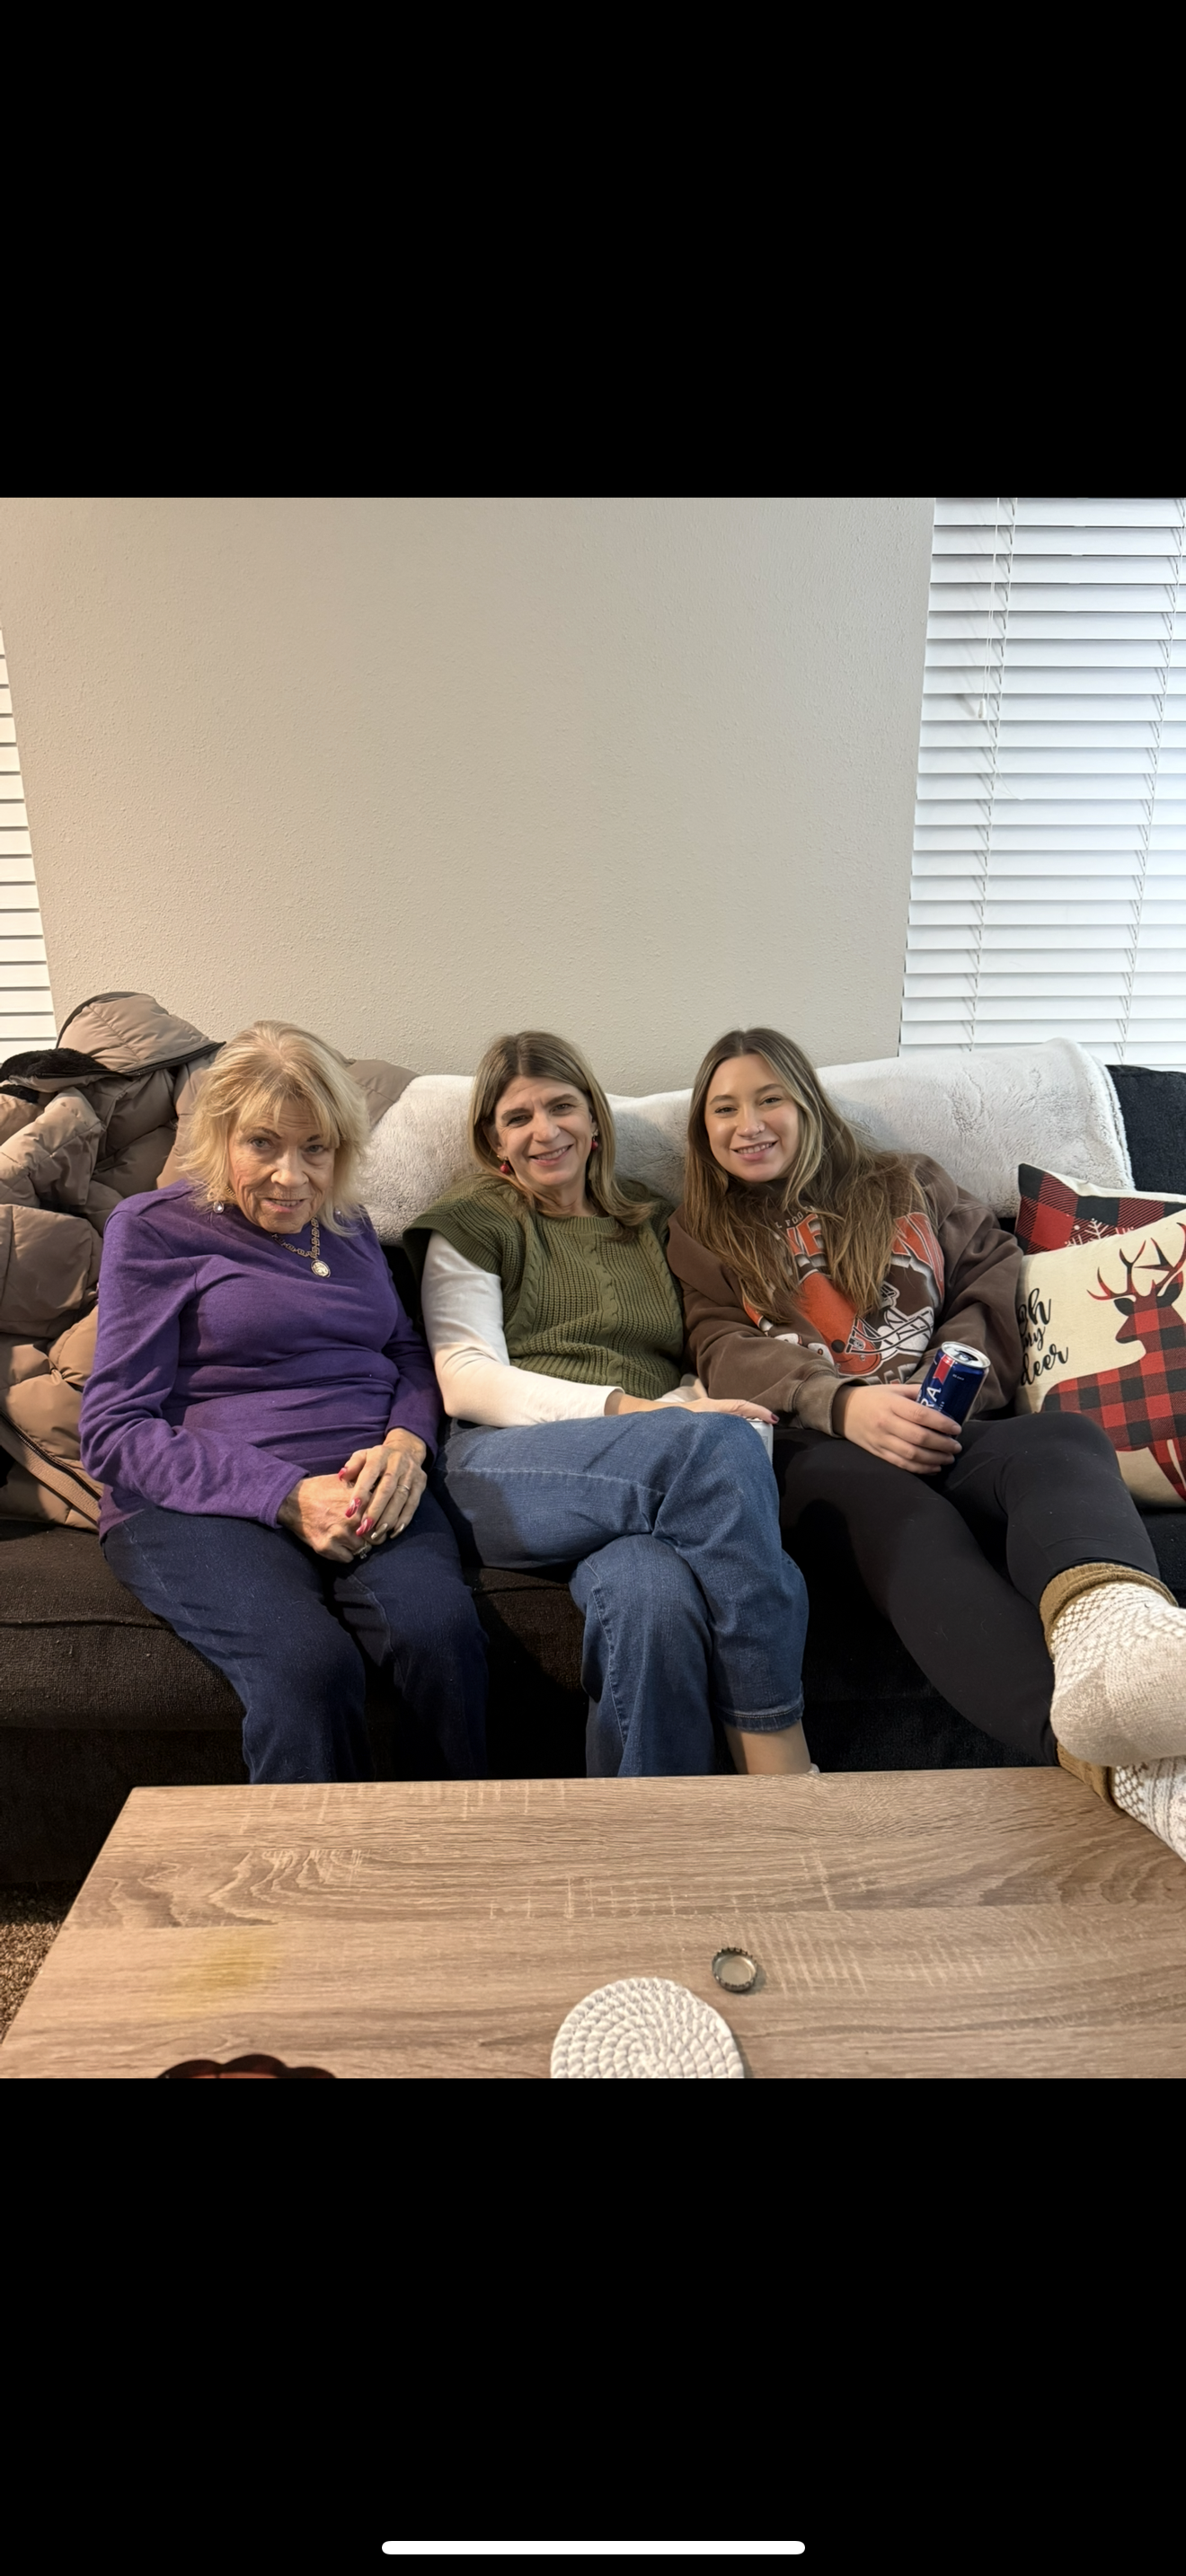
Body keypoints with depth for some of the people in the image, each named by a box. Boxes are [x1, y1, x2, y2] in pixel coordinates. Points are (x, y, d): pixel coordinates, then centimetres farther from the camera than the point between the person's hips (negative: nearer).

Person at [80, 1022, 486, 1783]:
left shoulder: (348, 1226, 21)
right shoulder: (153, 1229, 5)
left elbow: (411, 1356, 21)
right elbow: (114, 1432, -1)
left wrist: (405, 1445, -5)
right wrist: (287, 1496, -14)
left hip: (369, 1489, 4)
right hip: (201, 1508, -3)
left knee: (439, 1630, -30)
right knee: (309, 1664, -34)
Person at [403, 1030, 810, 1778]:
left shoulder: (652, 1222, 27)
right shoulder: (472, 1224, 15)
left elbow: (703, 1370, 21)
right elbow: (467, 1381, 0)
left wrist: (685, 1404, -6)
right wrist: (624, 1408, -14)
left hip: (656, 1476, 3)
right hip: (509, 1470, -3)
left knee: (652, 1593, -37)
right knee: (720, 1443, -34)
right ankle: (783, 1766, -28)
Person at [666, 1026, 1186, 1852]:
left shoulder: (913, 1188, 28)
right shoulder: (705, 1232, 23)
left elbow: (998, 1286, 16)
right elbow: (726, 1352, 6)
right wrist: (843, 1404, -15)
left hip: (951, 1435, 3)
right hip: (819, 1443, -2)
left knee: (1065, 1438, -34)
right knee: (891, 1502, -39)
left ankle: (1112, 1632, -71)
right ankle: (1096, 1753, -66)